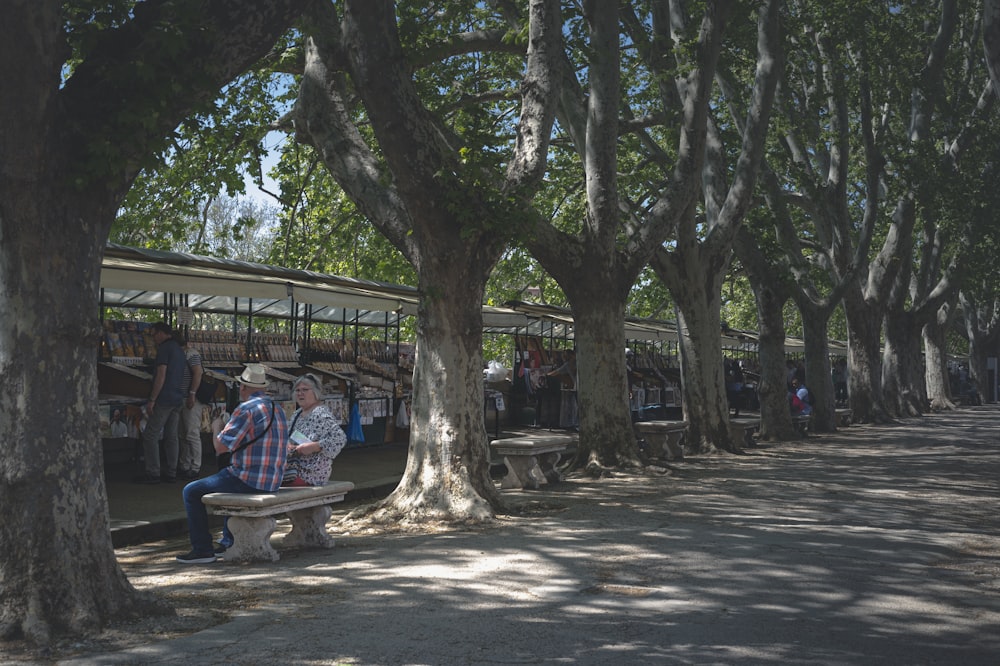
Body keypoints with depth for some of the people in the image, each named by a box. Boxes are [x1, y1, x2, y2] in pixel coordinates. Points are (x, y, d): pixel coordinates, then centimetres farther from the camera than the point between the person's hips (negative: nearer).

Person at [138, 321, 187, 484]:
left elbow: (161, 376, -17)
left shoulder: (164, 348, -10)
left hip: (164, 399, -9)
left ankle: (153, 473, -5)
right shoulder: (179, 350, 18)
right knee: (171, 437, 10)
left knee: (150, 435, -4)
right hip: (178, 399, 9)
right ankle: (171, 473, 11)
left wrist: (152, 400, -15)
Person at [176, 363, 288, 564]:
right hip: (273, 481, 9)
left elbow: (220, 446, -16)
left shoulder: (246, 410, -16)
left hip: (250, 480, -9)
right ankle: (229, 542, 36)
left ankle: (202, 549, 7)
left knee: (191, 492, 5)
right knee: (227, 478, 38)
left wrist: (216, 427, 4)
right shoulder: (277, 409, 12)